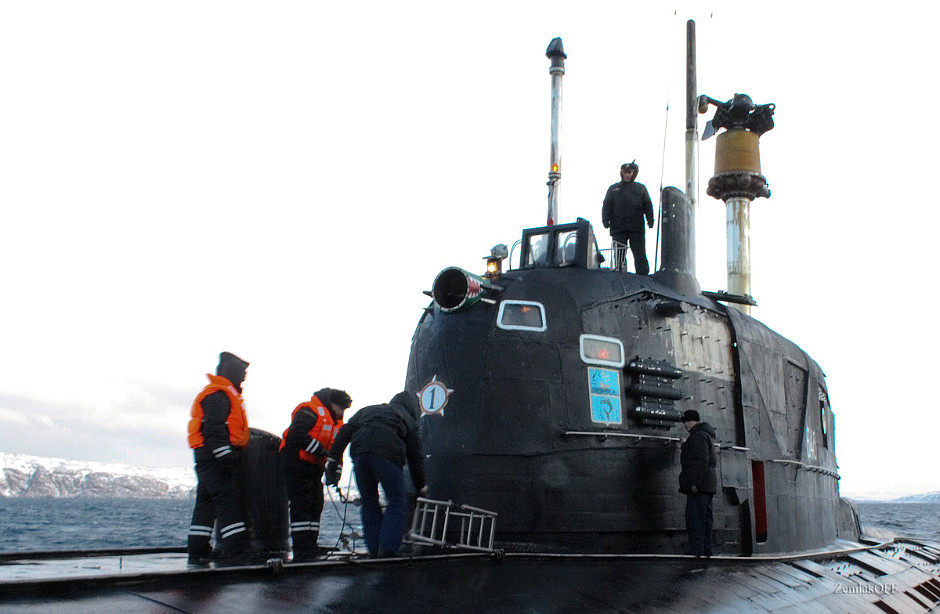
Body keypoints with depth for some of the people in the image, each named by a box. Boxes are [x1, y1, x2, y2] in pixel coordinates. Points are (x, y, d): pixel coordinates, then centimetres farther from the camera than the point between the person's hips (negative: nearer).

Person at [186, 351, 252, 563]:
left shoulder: (222, 393, 24)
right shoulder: (218, 394, -10)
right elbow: (214, 428, -21)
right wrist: (226, 456, -26)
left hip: (208, 459, 11)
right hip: (216, 457, -11)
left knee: (206, 502, 12)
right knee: (227, 500, -15)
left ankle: (198, 550, 17)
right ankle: (238, 550, -19)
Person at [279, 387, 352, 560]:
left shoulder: (335, 422, 17)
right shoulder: (309, 411, -14)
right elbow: (297, 435, -28)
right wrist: (320, 451, -23)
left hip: (314, 468, 10)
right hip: (296, 465, -10)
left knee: (316, 506, 10)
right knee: (301, 506, -10)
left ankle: (311, 548, 18)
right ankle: (302, 551, -8)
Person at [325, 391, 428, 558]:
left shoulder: (367, 410, 37)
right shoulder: (408, 420, 29)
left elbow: (345, 431, 21)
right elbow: (415, 457, 26)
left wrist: (333, 460, 14)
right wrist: (421, 488, 34)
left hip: (359, 450, 3)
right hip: (387, 452, -3)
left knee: (369, 502, 16)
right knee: (397, 502, 4)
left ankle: (374, 551, 12)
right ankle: (387, 551, -8)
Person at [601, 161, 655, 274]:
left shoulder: (641, 188, 16)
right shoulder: (613, 189, 16)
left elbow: (648, 206, 9)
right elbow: (606, 206, 9)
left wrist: (650, 220, -6)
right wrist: (606, 220, -7)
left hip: (637, 228, 0)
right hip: (618, 228, 0)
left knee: (640, 255, -3)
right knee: (618, 256, -1)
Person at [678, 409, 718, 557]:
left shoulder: (698, 435, -12)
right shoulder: (707, 435, 21)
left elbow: (701, 461, -20)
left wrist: (695, 483, -22)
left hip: (699, 484, -11)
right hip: (708, 484, 11)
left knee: (695, 517, -12)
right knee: (705, 517, 11)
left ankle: (696, 549, -15)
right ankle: (706, 549, 13)